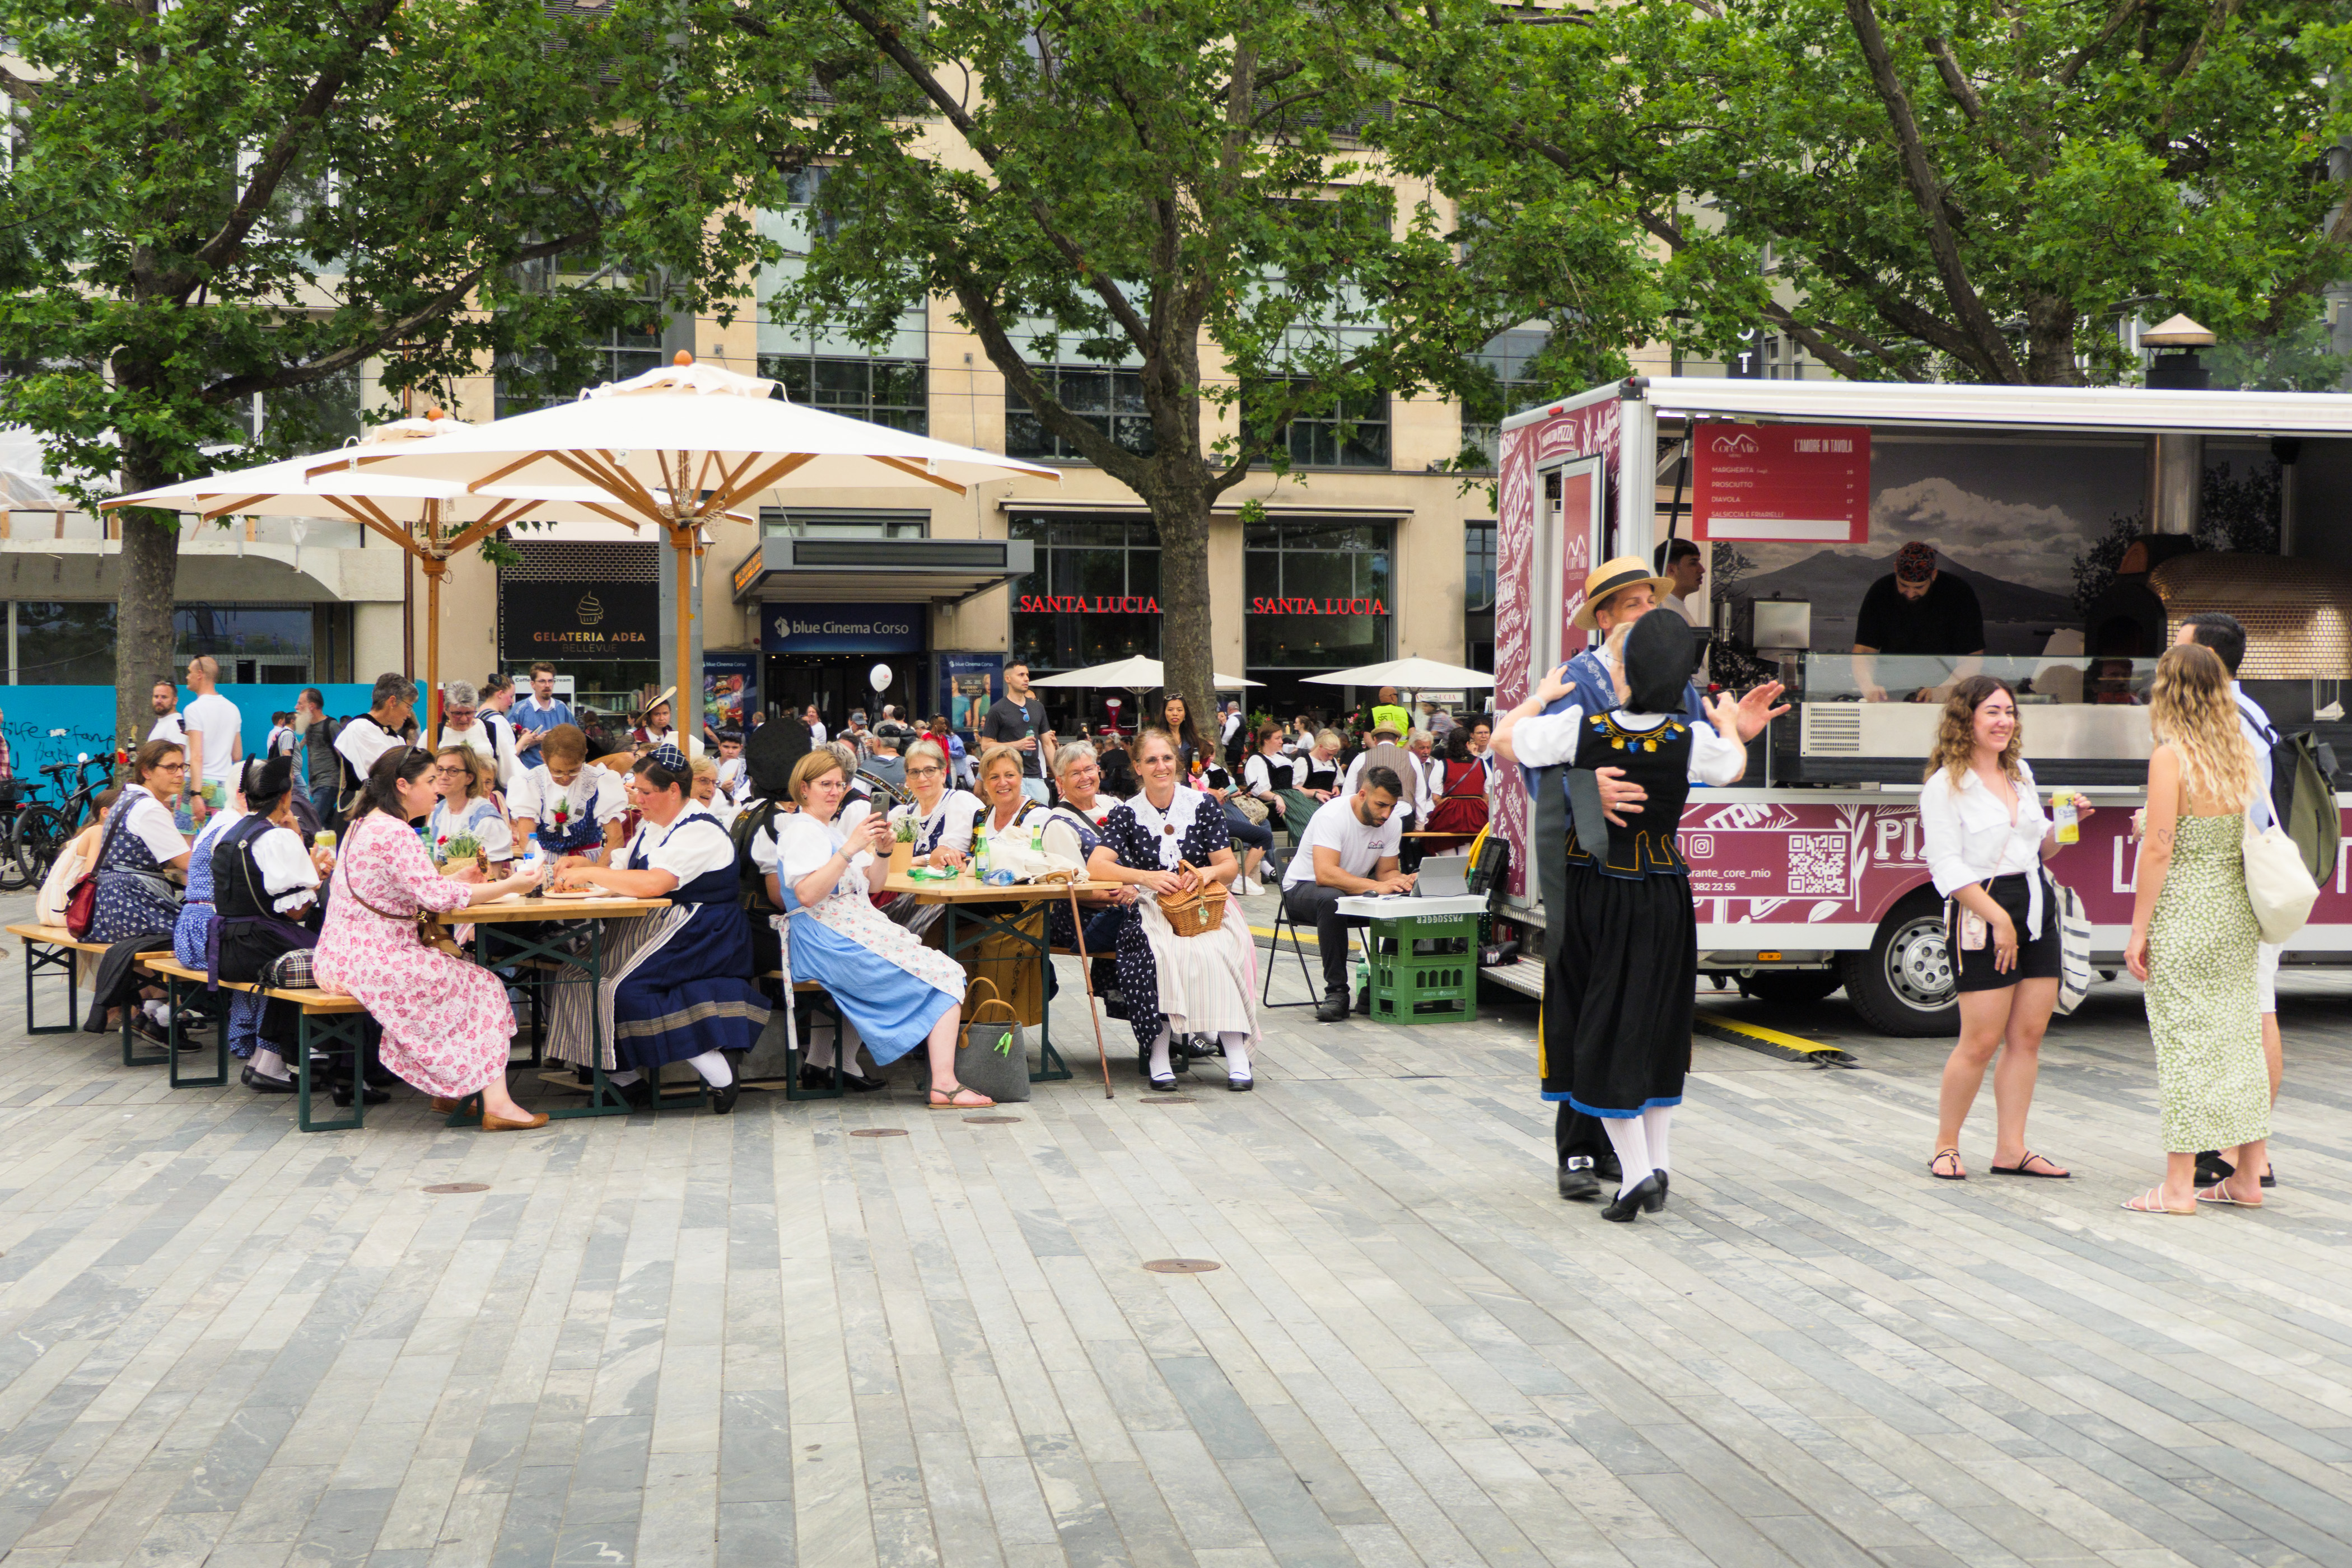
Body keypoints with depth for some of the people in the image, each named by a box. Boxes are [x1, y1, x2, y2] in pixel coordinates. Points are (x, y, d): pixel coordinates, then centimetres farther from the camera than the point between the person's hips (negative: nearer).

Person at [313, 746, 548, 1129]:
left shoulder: (363, 825, 17)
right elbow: (435, 897, -22)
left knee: (456, 973, 20)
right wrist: (508, 886, -15)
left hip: (340, 960, 10)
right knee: (482, 986, -4)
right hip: (372, 962, -10)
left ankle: (448, 1092, 17)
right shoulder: (394, 833, -17)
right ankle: (497, 1104, -11)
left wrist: (455, 880, 17)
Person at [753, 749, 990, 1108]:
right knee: (943, 974, -15)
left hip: (859, 933, 9)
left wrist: (883, 850, 1)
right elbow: (806, 894, -22)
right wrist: (850, 849, -25)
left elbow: (872, 886, 20)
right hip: (827, 940, -9)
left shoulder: (837, 829, 24)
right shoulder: (801, 831, -6)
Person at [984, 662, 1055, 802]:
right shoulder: (998, 710, -2)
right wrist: (1016, 745, -14)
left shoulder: (1038, 707, 15)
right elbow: (986, 746, -3)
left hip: (1036, 776, 5)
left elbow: (1047, 743, 17)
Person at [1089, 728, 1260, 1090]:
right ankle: (1158, 1055, -31)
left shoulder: (1202, 806, 8)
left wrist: (1208, 873, -16)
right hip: (1151, 911, 0)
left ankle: (1237, 1053, -33)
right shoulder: (1126, 813, 7)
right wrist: (1148, 877, -19)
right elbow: (1095, 868, -6)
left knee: (1217, 950, -33)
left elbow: (1231, 867, 7)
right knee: (1160, 953, -35)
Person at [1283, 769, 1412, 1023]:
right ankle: (1337, 991, -33)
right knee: (1332, 901, -41)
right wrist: (1377, 887, -45)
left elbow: (1385, 872, 2)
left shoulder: (1392, 823, -5)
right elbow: (1325, 874, -37)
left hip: (1355, 890, 6)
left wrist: (1403, 881, -23)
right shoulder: (1332, 815, -25)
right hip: (1303, 888, -6)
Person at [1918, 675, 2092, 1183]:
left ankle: (2011, 1148, 9)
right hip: (1982, 917, -7)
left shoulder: (2021, 774, 17)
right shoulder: (1945, 785, -6)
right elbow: (1948, 868, -13)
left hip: (2038, 908, 7)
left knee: (2028, 1036, 4)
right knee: (1981, 1041, -6)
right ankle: (1946, 1145, 8)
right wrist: (1999, 918, -17)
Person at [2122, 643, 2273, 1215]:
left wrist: (2138, 931, -10)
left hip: (2183, 912, -7)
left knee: (2184, 1040, -2)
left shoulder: (2170, 758, -14)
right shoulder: (2243, 754, 6)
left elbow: (2160, 851, -15)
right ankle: (2248, 1176, 19)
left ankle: (2179, 1185, 2)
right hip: (2237, 911, 7)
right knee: (2238, 1035, 13)